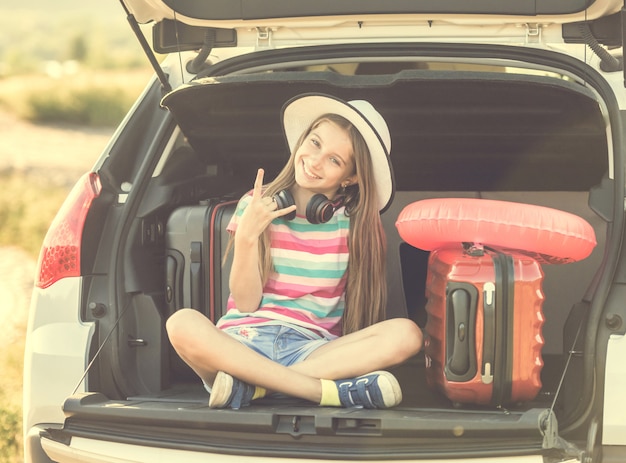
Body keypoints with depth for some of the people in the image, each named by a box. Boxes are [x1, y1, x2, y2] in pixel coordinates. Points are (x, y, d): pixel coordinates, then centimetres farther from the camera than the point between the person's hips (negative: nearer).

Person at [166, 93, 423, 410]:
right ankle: (328, 390, -32)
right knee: (183, 324, -34)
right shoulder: (258, 205, 5)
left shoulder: (355, 222, 6)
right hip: (245, 343, -1)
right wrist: (246, 237, -12)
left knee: (406, 335, -26)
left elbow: (359, 307, 3)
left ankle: (250, 385, -29)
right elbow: (246, 302, 1)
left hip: (313, 349, 1)